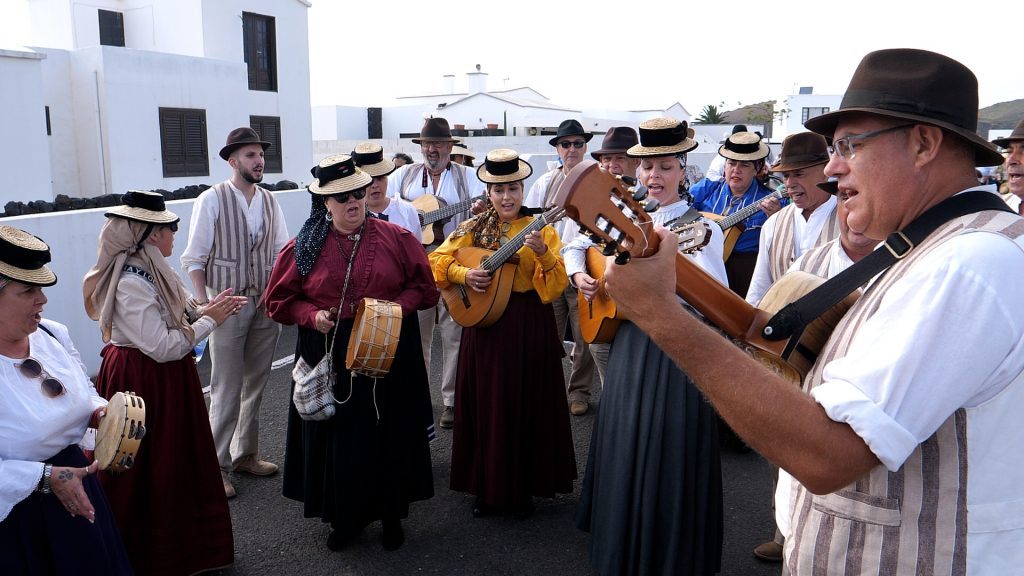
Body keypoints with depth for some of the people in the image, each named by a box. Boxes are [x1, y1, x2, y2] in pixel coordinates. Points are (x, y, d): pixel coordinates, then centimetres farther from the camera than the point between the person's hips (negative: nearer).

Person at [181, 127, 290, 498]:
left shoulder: (270, 202, 8)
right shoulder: (212, 200, -6)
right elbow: (193, 259, -7)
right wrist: (204, 305, -16)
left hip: (265, 305, 5)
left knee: (255, 385, 12)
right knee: (226, 391, -1)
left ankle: (245, 454, 27)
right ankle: (217, 466, 12)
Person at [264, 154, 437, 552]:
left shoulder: (396, 238, -2)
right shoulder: (305, 246, 0)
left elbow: (424, 287, 3)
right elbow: (279, 300, 6)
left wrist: (398, 306, -14)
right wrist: (312, 316, -12)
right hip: (330, 357, 1)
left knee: (389, 433, 9)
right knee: (337, 435, 9)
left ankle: (390, 515, 29)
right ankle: (344, 517, 30)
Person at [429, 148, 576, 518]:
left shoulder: (540, 228, -1)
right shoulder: (474, 228, 6)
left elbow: (556, 285, -11)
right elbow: (439, 259, 5)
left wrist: (542, 252, -28)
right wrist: (464, 274, -12)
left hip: (529, 325, -2)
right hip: (483, 323, 2)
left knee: (527, 405, 5)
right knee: (486, 405, 8)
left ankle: (522, 489, 22)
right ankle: (486, 488, 23)